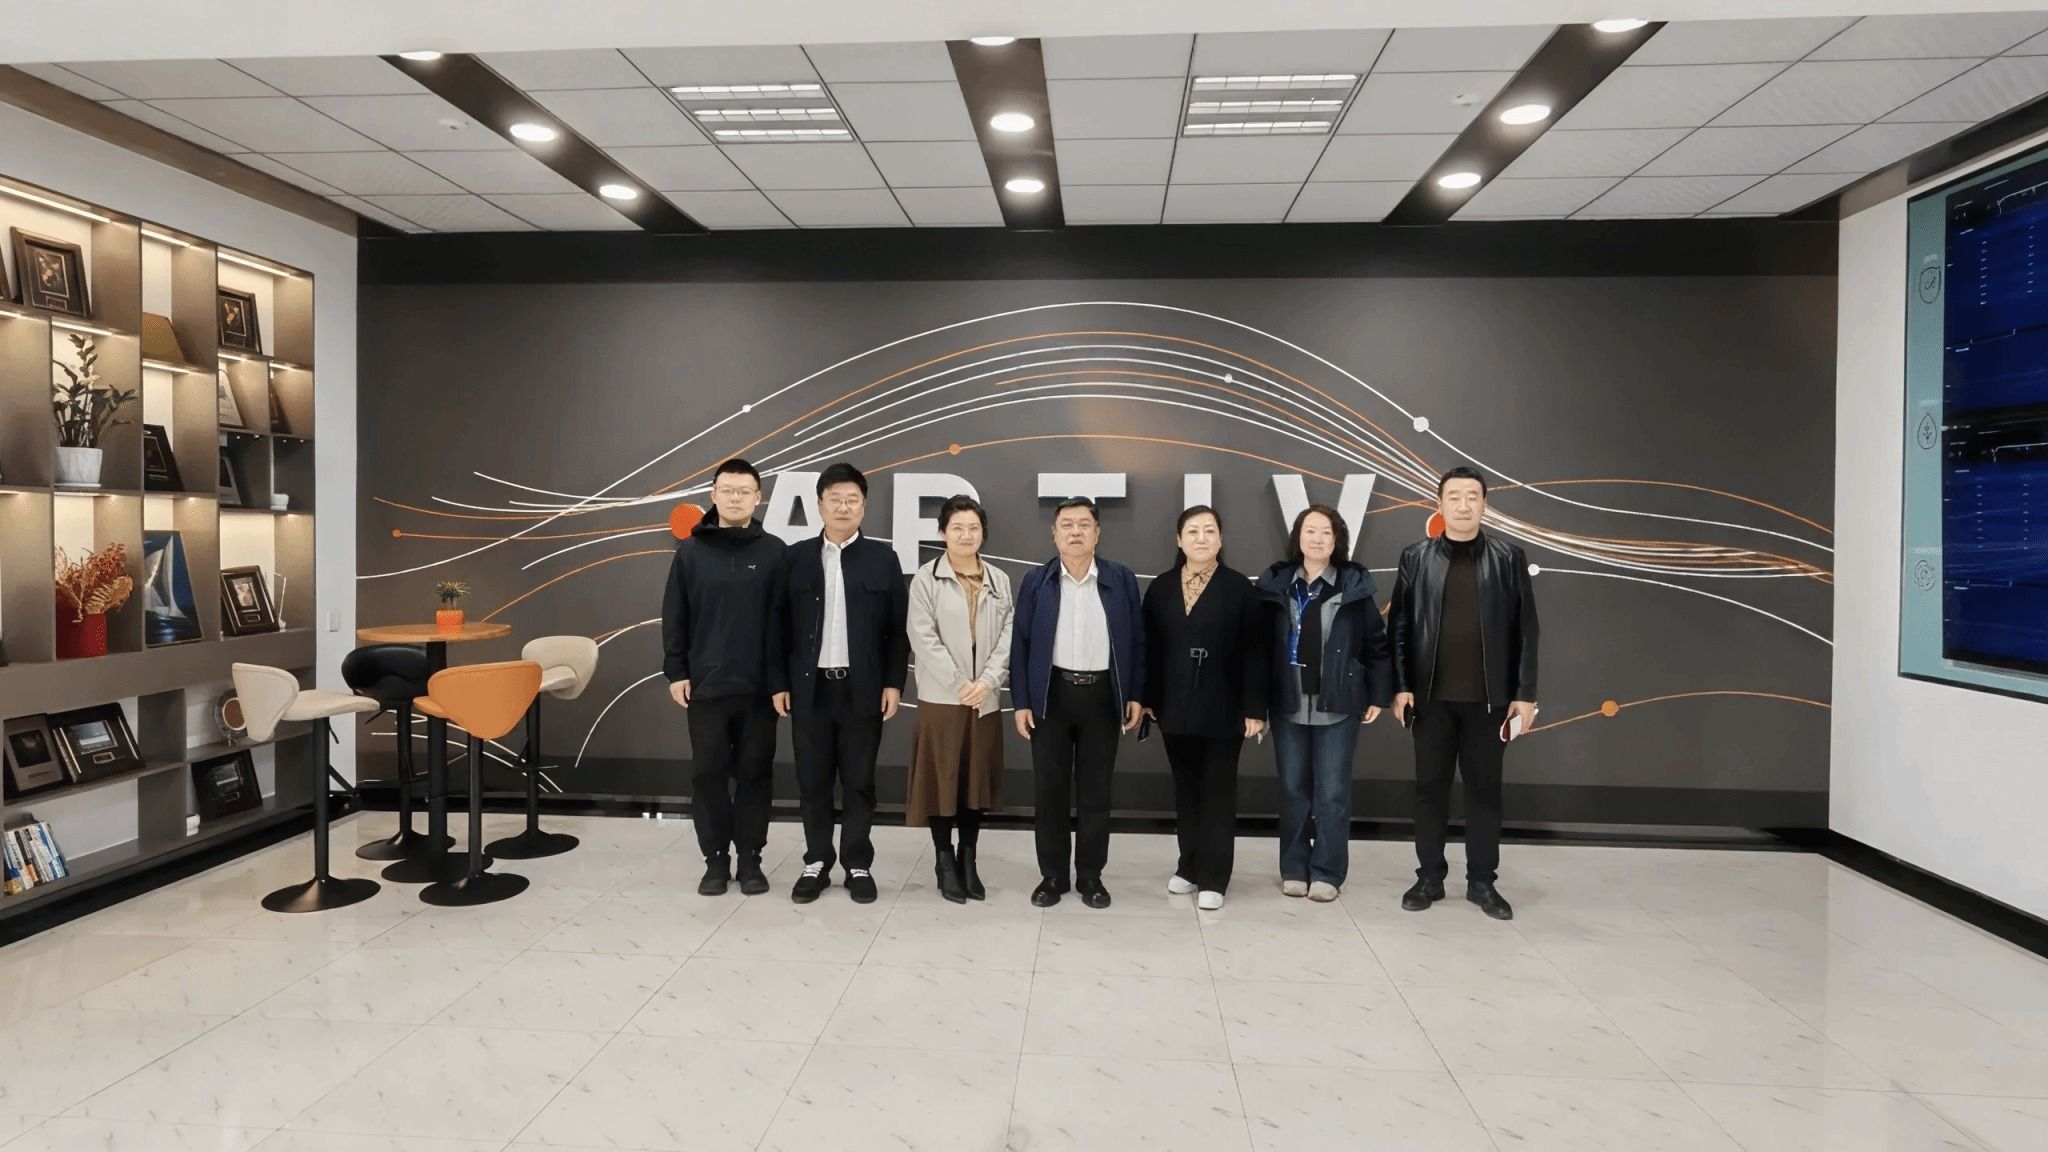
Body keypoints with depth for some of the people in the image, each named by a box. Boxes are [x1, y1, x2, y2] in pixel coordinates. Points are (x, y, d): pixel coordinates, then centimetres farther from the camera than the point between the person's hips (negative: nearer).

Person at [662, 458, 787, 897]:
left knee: (754, 773, 6)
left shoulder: (774, 551, 0)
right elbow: (674, 617, 5)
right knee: (709, 773, 7)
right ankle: (715, 858, 19)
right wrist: (675, 672, 0)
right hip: (705, 685, 1)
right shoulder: (690, 551, 3)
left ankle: (750, 858, 18)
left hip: (759, 686, -1)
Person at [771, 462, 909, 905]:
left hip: (863, 688, -1)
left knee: (859, 781, 7)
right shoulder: (796, 556, 5)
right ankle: (817, 862, 20)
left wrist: (894, 683, -4)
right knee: (813, 780, 8)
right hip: (810, 687, 1)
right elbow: (781, 624, 4)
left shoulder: (882, 558, 3)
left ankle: (859, 865, 18)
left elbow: (897, 627, 1)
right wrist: (779, 682, 0)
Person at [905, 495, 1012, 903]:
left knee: (978, 778, 9)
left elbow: (1007, 637, 3)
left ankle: (969, 861, 20)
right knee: (942, 778, 2)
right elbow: (924, 639, -9)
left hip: (986, 698, 3)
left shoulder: (999, 580, 8)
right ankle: (945, 862, 15)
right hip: (941, 697, -3)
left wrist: (986, 681, -11)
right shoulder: (926, 579, -2)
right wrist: (959, 684, -13)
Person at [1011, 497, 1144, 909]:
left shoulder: (1122, 579, 2)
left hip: (1102, 695, 0)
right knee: (1050, 790, 6)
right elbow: (1020, 643, 1)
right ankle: (1052, 875, 19)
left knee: (1096, 792, 8)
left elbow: (1136, 641, 4)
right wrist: (1021, 702, -4)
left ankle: (1091, 876, 19)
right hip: (1051, 695, 0)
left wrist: (1135, 695, 0)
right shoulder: (1036, 581, 1)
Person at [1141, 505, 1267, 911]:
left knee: (1218, 792, 4)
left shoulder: (1240, 587, -5)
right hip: (1175, 707, 3)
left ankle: (1213, 878, 10)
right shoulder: (1160, 588, 5)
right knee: (1185, 790, 13)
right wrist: (1146, 698, 4)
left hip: (1223, 708, -3)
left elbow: (1254, 652, -7)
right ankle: (1189, 866, 25)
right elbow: (1150, 647, 7)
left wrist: (1255, 708, -10)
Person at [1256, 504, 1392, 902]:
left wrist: (1378, 694, 1)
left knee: (1332, 792, 3)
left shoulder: (1355, 586, -1)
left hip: (1338, 705, -1)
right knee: (1293, 789, 9)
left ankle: (1327, 872, 13)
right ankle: (1294, 869, 20)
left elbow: (1376, 643, 3)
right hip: (1288, 705, 2)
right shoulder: (1276, 583, 2)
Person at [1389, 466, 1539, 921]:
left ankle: (1482, 882, 19)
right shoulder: (1416, 558, 2)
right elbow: (1398, 627, 2)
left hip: (1488, 698, 0)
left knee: (1484, 789, 8)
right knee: (1430, 788, 7)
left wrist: (1524, 693, -4)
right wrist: (1401, 687, -4)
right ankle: (1429, 878, 18)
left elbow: (1525, 631, 1)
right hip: (1431, 696, 0)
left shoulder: (1509, 558, 2)